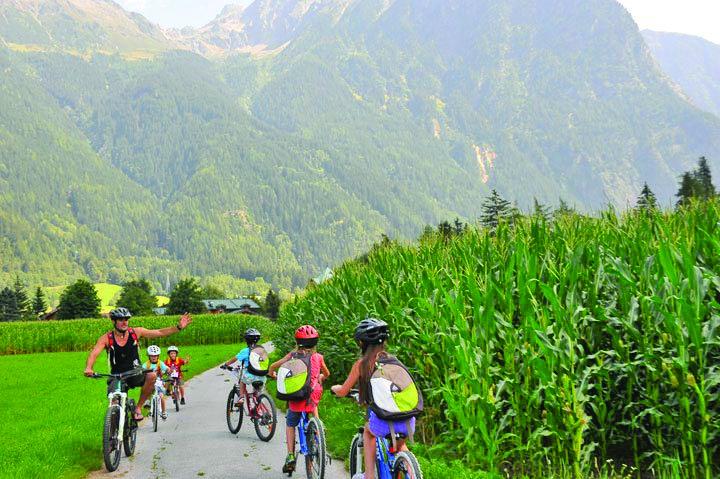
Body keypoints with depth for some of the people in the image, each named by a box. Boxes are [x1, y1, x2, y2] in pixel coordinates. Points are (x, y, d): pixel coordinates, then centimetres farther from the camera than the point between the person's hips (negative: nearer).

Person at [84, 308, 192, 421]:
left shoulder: (136, 332, -4)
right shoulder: (106, 338, -8)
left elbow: (160, 333, -4)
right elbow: (94, 354, -21)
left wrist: (179, 327, -16)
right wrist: (88, 368, -41)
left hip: (135, 373, 1)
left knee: (151, 376, -30)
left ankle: (138, 407, -12)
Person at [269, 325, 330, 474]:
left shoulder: (293, 355, 2)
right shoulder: (318, 357, 4)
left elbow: (272, 366, 5)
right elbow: (327, 374, 22)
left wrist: (273, 375, 27)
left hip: (295, 398, -1)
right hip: (313, 396, 1)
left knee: (290, 425, 19)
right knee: (313, 406, 36)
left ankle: (290, 456, 9)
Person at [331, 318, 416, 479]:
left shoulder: (362, 363, 6)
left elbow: (342, 392, 16)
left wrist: (334, 388, 39)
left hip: (383, 422, -2)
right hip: (408, 422, 3)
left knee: (368, 432, 33)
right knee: (399, 445, 35)